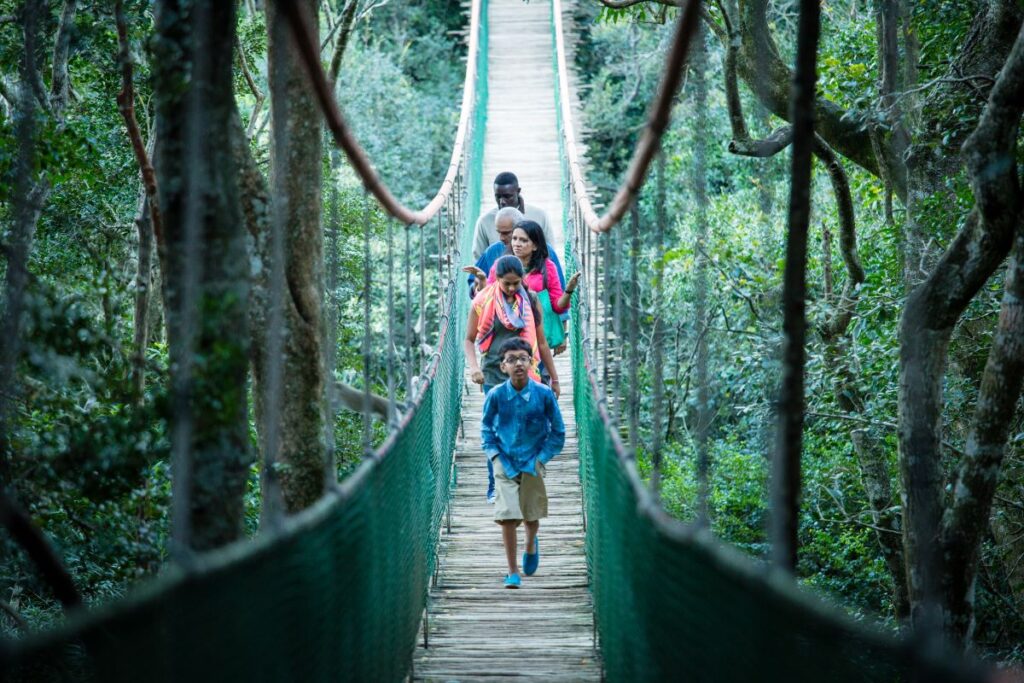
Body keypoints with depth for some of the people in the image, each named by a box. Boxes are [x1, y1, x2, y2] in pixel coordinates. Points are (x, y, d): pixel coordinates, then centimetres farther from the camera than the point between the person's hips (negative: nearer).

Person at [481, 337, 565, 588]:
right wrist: (495, 456, -3)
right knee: (508, 516, -10)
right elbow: (486, 428, 7)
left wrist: (541, 457, -5)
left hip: (532, 462, 1)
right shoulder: (496, 395, -10)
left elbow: (558, 431, 0)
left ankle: (531, 545, 47)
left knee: (531, 515, 11)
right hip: (505, 463, -1)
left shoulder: (544, 394, -12)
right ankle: (512, 572, 0)